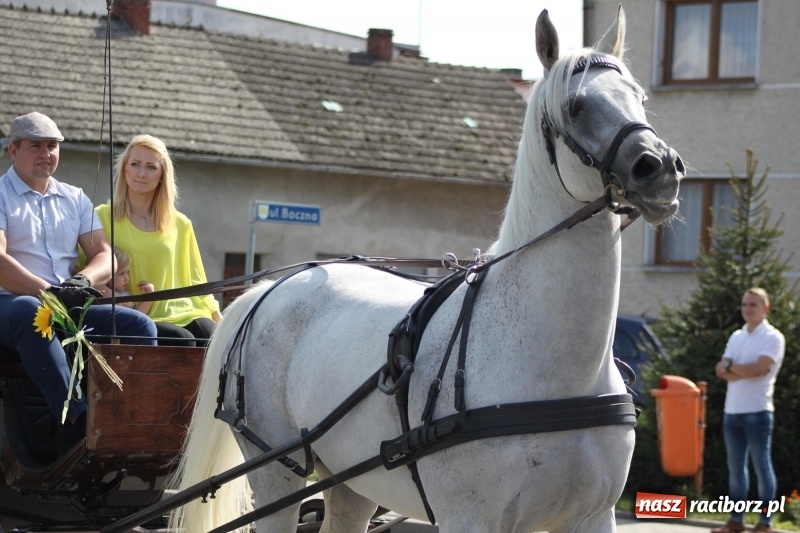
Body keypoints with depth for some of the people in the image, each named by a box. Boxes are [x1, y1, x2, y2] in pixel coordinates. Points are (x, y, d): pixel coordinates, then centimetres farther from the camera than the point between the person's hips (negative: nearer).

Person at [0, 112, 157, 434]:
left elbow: (104, 256, 13)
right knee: (31, 312, -41)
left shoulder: (75, 199, 22)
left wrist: (82, 280, -12)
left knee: (138, 324, -17)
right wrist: (48, 291, -24)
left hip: (70, 308, 6)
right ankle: (78, 416, -53)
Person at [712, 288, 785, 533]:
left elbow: (759, 368, -18)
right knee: (735, 467, 9)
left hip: (757, 412, -7)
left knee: (762, 466, -2)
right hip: (732, 411, 7)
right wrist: (745, 370, -12)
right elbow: (721, 370, 5)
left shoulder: (772, 337, -5)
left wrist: (731, 366, -5)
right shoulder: (736, 337, 15)